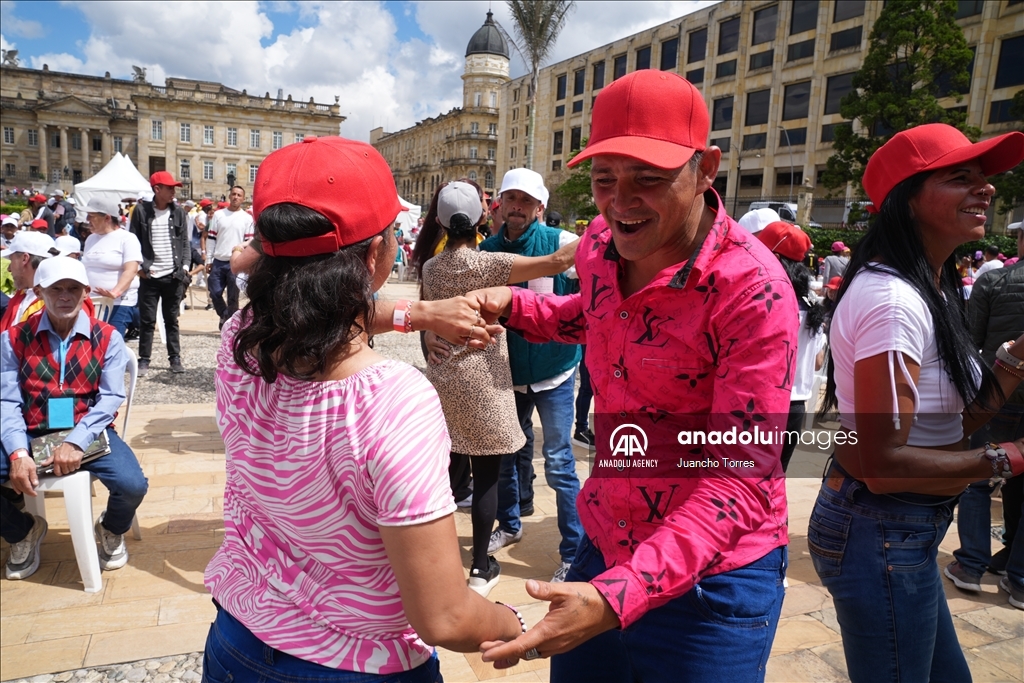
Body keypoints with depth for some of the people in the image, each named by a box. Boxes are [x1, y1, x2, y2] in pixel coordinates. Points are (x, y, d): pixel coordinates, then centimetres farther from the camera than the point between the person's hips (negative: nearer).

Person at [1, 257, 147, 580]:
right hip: (30, 435, 1)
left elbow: (111, 397, -9)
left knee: (133, 485, -26)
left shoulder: (107, 338, 0)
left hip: (88, 433, -1)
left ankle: (111, 530, 15)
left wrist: (75, 441, -23)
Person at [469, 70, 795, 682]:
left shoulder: (754, 288, -24)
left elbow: (742, 479, -25)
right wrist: (511, 304, 2)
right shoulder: (600, 250, -4)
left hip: (712, 580, -6)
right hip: (603, 553, 6)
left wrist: (620, 595, -35)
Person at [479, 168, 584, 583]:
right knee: (508, 453, 19)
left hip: (553, 370, -4)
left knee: (558, 462, -1)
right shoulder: (488, 249, 1)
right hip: (507, 371, 5)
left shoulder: (559, 242, -12)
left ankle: (575, 552, 14)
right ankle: (510, 524, 41)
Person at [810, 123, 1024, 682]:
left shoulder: (931, 288, 8)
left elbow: (963, 417, 9)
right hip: (881, 533, -10)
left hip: (906, 531, 10)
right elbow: (883, 462, -26)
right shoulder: (892, 300, -24)